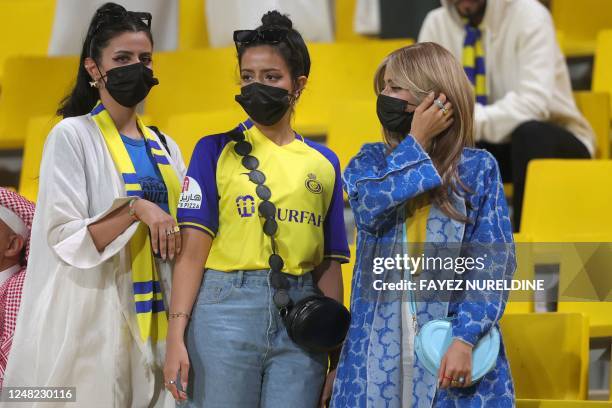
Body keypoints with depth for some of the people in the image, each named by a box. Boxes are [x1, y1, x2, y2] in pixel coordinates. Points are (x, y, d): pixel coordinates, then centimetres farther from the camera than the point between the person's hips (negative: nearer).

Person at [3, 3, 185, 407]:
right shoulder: (73, 137, -3)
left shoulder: (165, 147, 15)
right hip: (97, 318, -6)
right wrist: (136, 210, -23)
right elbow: (65, 238, -12)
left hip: (158, 320, 6)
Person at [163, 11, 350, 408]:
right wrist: (177, 336, -12)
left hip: (300, 322, 2)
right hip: (226, 311, -2)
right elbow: (192, 250, -3)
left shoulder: (324, 163, 13)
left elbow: (329, 264, 13)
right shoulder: (216, 150, 5)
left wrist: (336, 355, 9)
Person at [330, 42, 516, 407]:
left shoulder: (477, 168, 2)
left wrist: (466, 338, -16)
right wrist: (417, 142, -8)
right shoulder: (370, 162, 10)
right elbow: (370, 206, -13)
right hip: (380, 343, 2)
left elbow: (495, 262, -4)